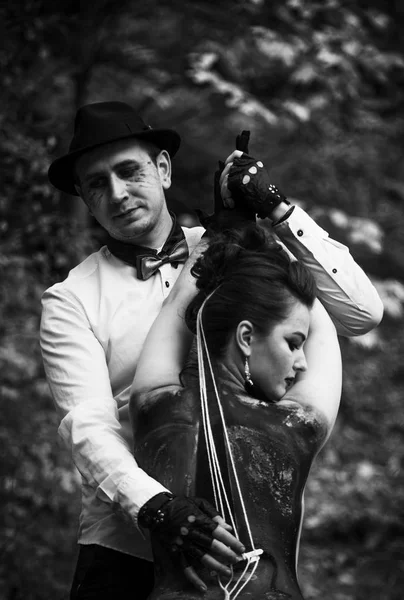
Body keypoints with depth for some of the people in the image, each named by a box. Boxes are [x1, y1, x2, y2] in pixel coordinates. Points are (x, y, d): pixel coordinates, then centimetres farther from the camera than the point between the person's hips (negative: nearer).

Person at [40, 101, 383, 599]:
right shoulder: (71, 301, 2)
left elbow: (362, 313, -1)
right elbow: (88, 425, -12)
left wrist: (278, 213, -7)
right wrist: (157, 510, -30)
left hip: (249, 544, 1)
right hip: (126, 552, -1)